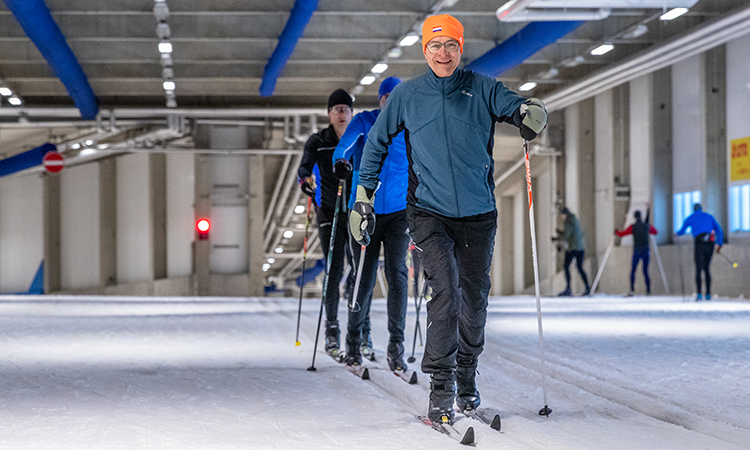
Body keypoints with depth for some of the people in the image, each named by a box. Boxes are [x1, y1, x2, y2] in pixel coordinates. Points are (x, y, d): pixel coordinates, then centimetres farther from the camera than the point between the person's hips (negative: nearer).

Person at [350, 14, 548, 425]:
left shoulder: (482, 89, 2)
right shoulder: (406, 95, 3)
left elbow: (518, 107, -8)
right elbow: (376, 142, 13)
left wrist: (529, 113, -34)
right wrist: (363, 198, 10)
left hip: (478, 214, 2)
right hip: (429, 213, -2)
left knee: (474, 299, 9)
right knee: (446, 285, -21)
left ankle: (466, 375, 31)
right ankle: (441, 384, -16)